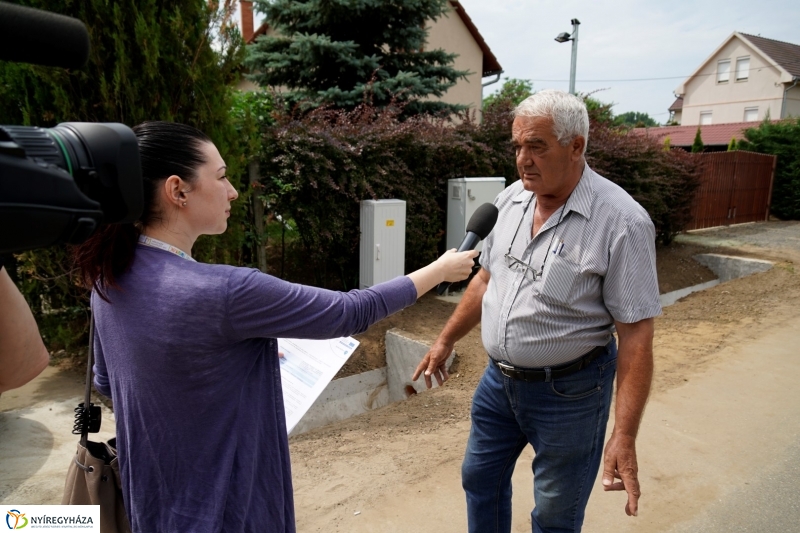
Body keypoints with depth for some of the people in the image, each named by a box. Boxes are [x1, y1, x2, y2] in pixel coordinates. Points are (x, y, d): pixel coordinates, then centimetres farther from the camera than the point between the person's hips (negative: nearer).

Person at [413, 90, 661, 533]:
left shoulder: (621, 222, -21)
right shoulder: (511, 199, -2)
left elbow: (636, 334, -19)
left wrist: (624, 437, -21)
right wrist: (446, 340, 12)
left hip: (568, 393, -5)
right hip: (498, 379, 6)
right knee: (480, 479, 24)